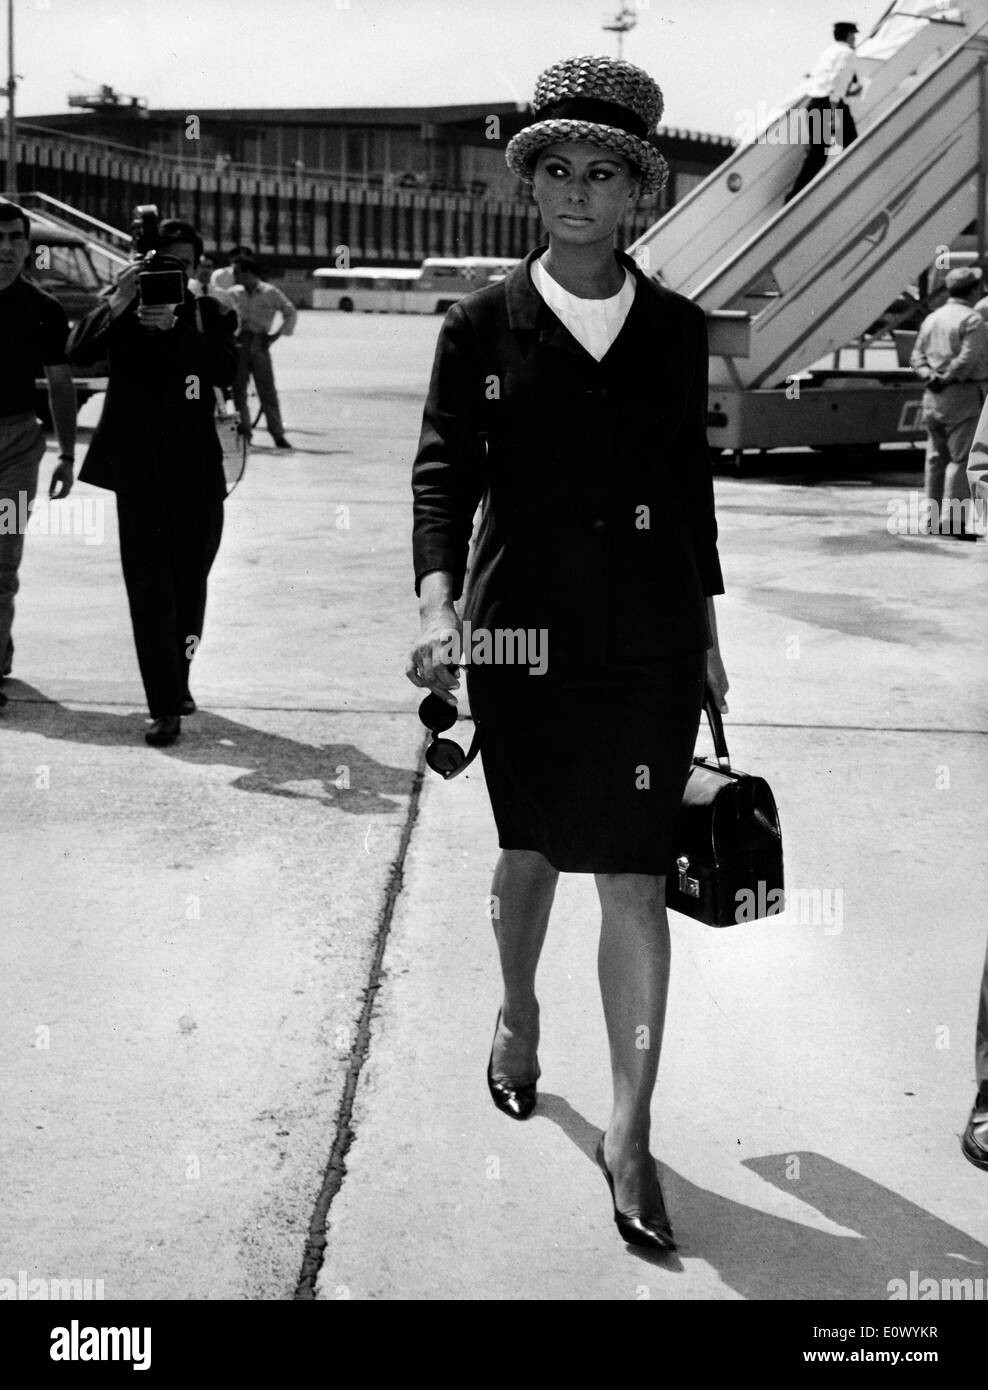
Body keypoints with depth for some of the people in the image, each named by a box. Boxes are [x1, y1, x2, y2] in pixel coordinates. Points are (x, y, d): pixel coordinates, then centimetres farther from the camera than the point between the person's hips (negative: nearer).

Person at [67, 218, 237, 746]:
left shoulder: (207, 315, 7)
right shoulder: (122, 310, 5)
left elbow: (226, 369, -11)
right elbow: (78, 351, -11)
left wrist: (173, 326, -23)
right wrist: (118, 301, -22)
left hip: (196, 477, 2)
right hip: (139, 475, -2)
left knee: (190, 585, 12)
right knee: (149, 592, -7)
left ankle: (177, 679, 33)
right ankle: (165, 708, -8)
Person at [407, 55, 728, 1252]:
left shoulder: (677, 330, 5)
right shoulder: (482, 325, 0)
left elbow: (691, 480, 11)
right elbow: (443, 467, -7)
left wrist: (706, 629, 13)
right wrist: (438, 600, -23)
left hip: (649, 637, 0)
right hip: (524, 627, 0)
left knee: (635, 874, -4)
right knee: (530, 849, 16)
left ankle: (630, 1132, 4)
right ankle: (518, 1015, 45)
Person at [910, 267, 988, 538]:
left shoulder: (932, 318, 14)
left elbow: (917, 356, 9)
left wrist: (930, 376, -4)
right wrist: (947, 379, -9)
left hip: (933, 397, 7)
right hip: (963, 394, -7)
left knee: (936, 458, 12)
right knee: (961, 459, -6)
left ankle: (933, 517, 16)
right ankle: (953, 520, -10)